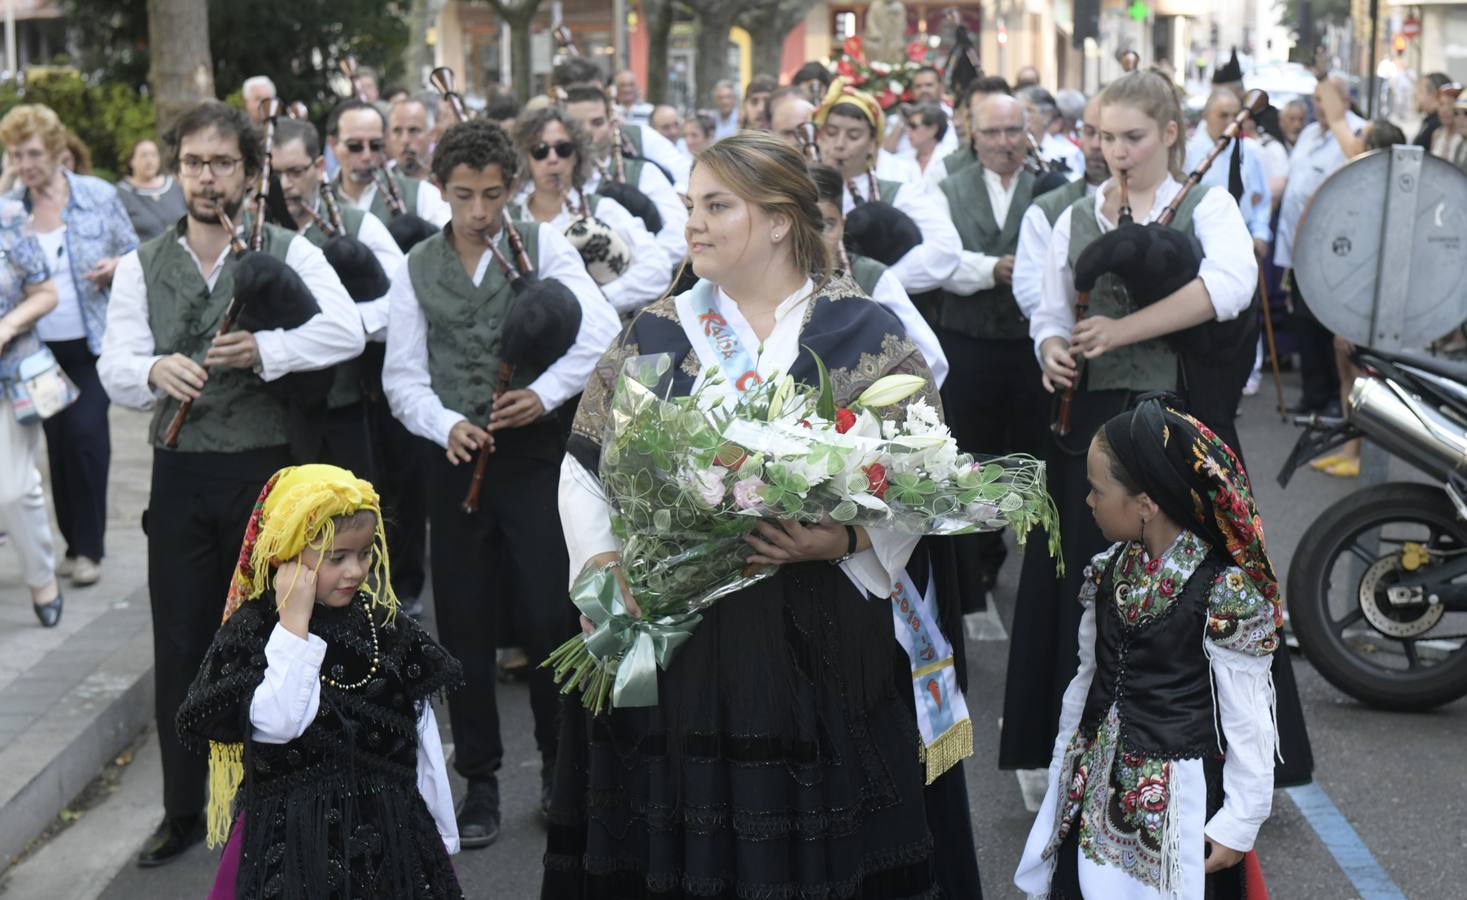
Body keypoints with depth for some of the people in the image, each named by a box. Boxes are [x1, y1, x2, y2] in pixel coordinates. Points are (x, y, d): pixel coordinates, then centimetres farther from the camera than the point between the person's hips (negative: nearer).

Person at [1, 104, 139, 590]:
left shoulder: (98, 196, -3)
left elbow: (135, 253, 5)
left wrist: (114, 268, -15)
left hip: (94, 342, -3)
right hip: (40, 347, 3)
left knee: (85, 433, -12)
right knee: (58, 441, 8)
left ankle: (89, 547, -2)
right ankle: (74, 543, 20)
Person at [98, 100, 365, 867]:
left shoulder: (288, 254, -1)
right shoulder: (141, 267, 6)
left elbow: (346, 331, -17)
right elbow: (115, 370, -4)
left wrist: (265, 349, -30)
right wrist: (156, 371, -26)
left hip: (266, 470, -2)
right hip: (181, 477, 2)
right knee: (180, 645, 7)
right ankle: (182, 812, 21)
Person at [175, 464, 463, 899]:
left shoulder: (384, 625, 6)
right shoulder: (252, 630, -6)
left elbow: (422, 734, 12)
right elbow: (278, 724, -23)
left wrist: (443, 834, 14)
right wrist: (295, 620, -19)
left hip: (390, 831, 4)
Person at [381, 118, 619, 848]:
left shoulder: (544, 245, 0)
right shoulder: (418, 268, 7)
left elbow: (601, 333, -9)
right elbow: (402, 376, 4)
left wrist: (545, 393, -21)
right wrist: (447, 425, -14)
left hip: (534, 453, -2)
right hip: (454, 460, 3)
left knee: (549, 615, -4)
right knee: (464, 624, 6)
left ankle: (560, 762, 16)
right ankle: (480, 779, 18)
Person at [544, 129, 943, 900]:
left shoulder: (865, 335, 1)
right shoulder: (656, 334, 7)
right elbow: (586, 464, 9)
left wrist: (846, 538, -17)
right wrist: (604, 561, -7)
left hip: (819, 636, -2)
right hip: (676, 626, 2)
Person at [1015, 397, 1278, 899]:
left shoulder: (1224, 594, -17)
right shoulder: (1111, 570, 2)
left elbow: (1247, 718, -12)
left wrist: (1240, 824, -9)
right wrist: (1061, 776, 17)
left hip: (1178, 796, -6)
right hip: (1096, 786, 6)